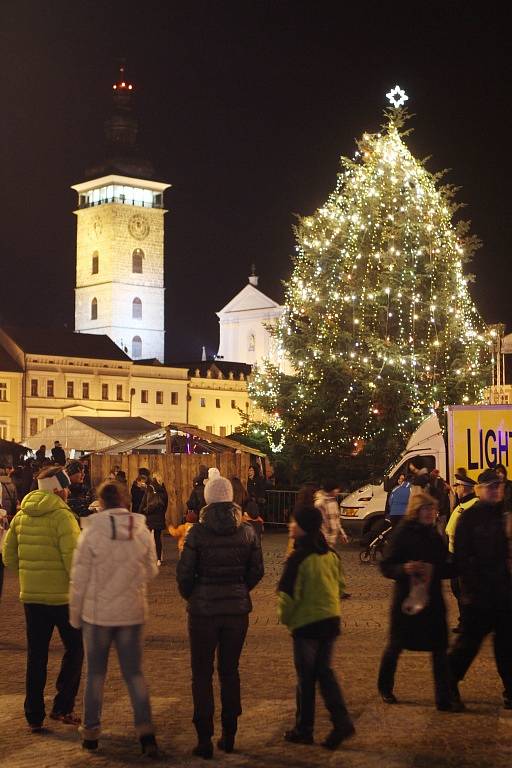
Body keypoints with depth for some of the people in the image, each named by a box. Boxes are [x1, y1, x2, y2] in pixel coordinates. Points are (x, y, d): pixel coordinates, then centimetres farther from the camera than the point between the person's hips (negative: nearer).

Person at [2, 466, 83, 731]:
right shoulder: (62, 516, -14)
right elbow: (73, 559, -19)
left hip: (31, 595, 5)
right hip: (62, 595, -5)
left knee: (36, 655, 12)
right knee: (74, 648, 13)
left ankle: (34, 717, 15)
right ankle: (62, 707, 8)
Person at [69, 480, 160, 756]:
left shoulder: (92, 531, -12)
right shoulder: (142, 531, -5)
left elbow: (79, 577, -7)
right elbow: (151, 571, 5)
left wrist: (75, 613, 4)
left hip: (97, 612, -2)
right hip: (132, 612, 2)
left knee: (95, 672, 13)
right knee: (134, 672, 11)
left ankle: (91, 730, 20)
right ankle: (145, 728, 0)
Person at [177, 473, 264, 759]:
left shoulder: (198, 533, -12)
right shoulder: (247, 532, -3)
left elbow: (184, 573, -10)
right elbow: (257, 571, 3)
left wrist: (191, 596, 9)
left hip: (204, 610, -3)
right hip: (238, 610, 3)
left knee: (202, 674, 7)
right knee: (230, 672, 15)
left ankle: (205, 739, 8)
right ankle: (229, 735, 20)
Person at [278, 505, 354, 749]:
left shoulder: (298, 558, -18)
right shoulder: (331, 555, 3)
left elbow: (288, 594, -18)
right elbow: (341, 585, 12)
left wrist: (285, 617, -1)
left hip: (306, 623, -6)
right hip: (331, 619, 6)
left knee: (306, 677, 7)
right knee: (324, 671, 16)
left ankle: (304, 730, 18)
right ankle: (342, 722, 5)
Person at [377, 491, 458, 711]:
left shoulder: (435, 535, 7)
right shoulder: (402, 534, -9)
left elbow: (446, 567, 10)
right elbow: (386, 567, -11)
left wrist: (433, 569, -11)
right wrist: (404, 569, -29)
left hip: (432, 599, 4)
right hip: (406, 599, -4)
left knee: (439, 648, -1)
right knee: (396, 645, 11)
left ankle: (444, 699, 4)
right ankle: (385, 688, 33)